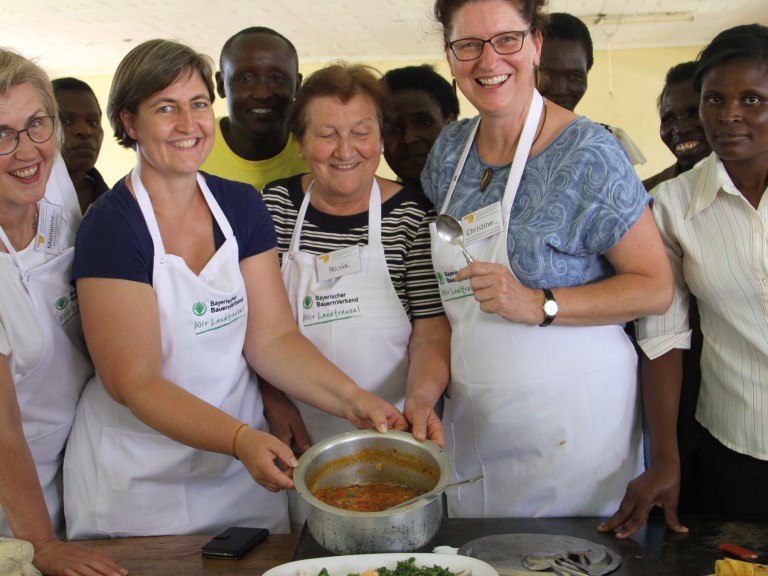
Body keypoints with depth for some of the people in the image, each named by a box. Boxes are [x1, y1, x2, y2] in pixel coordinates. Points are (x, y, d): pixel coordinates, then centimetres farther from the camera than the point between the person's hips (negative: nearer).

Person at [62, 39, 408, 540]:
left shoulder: (242, 206, 1)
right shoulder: (111, 226, -15)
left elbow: (272, 338, -3)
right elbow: (133, 380, -19)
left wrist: (351, 401, -18)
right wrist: (240, 439, -31)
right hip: (139, 483, -4)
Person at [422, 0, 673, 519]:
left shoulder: (588, 154, -13)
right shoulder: (450, 148, 5)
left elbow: (656, 288, -12)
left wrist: (541, 305, -24)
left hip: (570, 418, -5)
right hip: (471, 416, 6)